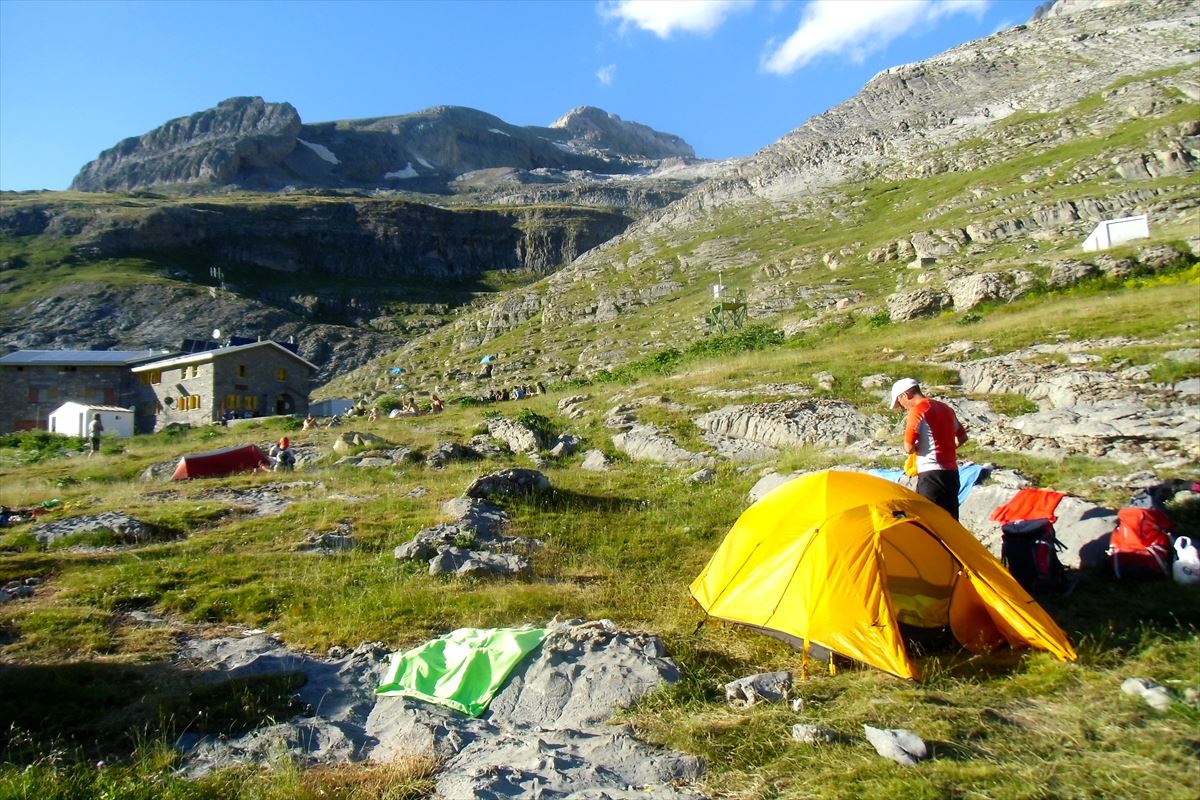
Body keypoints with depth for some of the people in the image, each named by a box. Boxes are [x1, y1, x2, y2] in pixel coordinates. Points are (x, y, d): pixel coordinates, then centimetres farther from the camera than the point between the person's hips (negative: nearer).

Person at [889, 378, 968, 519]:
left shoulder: (916, 411, -11)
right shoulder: (945, 408, 14)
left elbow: (909, 448, -15)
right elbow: (962, 437, 25)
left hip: (931, 473, -9)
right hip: (952, 472, 9)